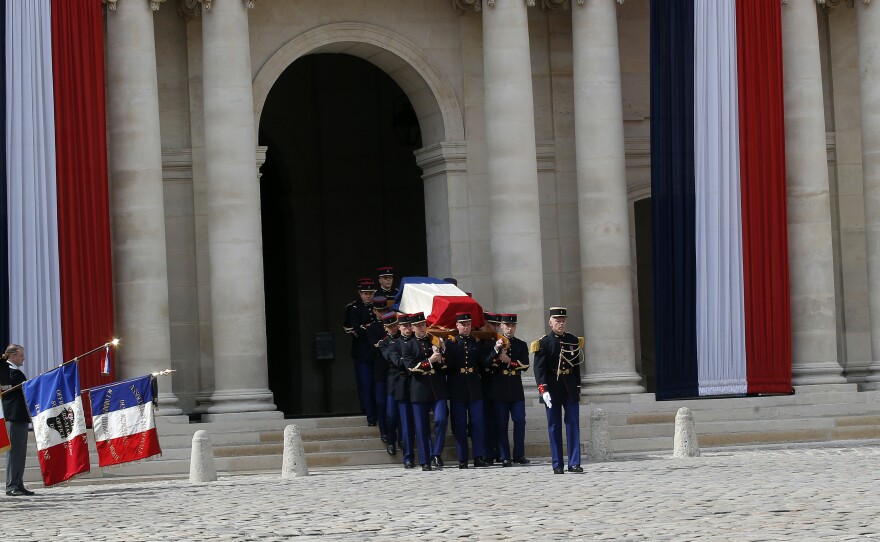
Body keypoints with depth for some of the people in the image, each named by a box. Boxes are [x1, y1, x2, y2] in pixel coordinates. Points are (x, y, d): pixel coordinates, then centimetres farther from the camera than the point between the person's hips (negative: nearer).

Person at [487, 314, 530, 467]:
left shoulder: (521, 345, 11)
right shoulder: (494, 343, 5)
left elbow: (525, 365, 1)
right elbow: (486, 364, -7)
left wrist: (510, 362, -13)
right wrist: (496, 350, -21)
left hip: (516, 389, 2)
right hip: (499, 389, -2)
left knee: (520, 421, -3)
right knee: (501, 424, -2)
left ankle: (519, 455, 4)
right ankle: (505, 457, 1)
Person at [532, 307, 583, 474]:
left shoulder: (573, 341, 8)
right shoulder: (543, 343, -3)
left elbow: (576, 366, 14)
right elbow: (539, 368, -10)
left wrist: (578, 388, 11)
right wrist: (543, 390, -20)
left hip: (570, 389, 3)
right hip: (552, 389, -3)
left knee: (573, 424, -1)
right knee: (554, 427, 2)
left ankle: (574, 463, 0)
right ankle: (557, 465, 6)